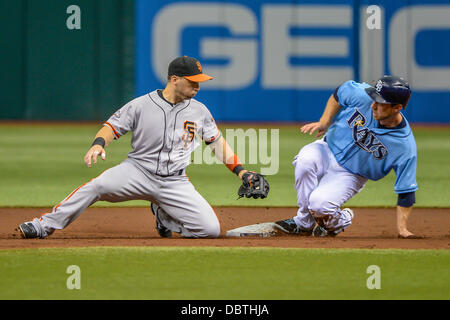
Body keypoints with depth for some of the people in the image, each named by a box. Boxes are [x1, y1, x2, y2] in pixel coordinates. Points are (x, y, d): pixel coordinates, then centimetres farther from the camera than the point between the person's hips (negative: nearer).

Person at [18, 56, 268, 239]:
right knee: (99, 185, -31)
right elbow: (113, 126, -1)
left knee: (211, 229, -14)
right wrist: (98, 144, -23)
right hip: (138, 169, -3)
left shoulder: (199, 111, 7)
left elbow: (218, 142, 15)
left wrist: (241, 171, 7)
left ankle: (164, 216, 15)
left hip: (175, 183, 3)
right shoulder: (142, 106, -3)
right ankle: (46, 225, -23)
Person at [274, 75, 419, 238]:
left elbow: (406, 191, -17)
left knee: (319, 203, -29)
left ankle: (338, 221, 9)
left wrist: (402, 229, -19)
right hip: (329, 149, 3)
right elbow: (339, 93, 2)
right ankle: (304, 222, -13)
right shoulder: (362, 95, -22)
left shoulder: (406, 147, -26)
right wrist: (324, 123, -5)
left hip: (351, 175, -3)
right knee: (306, 160, -33)